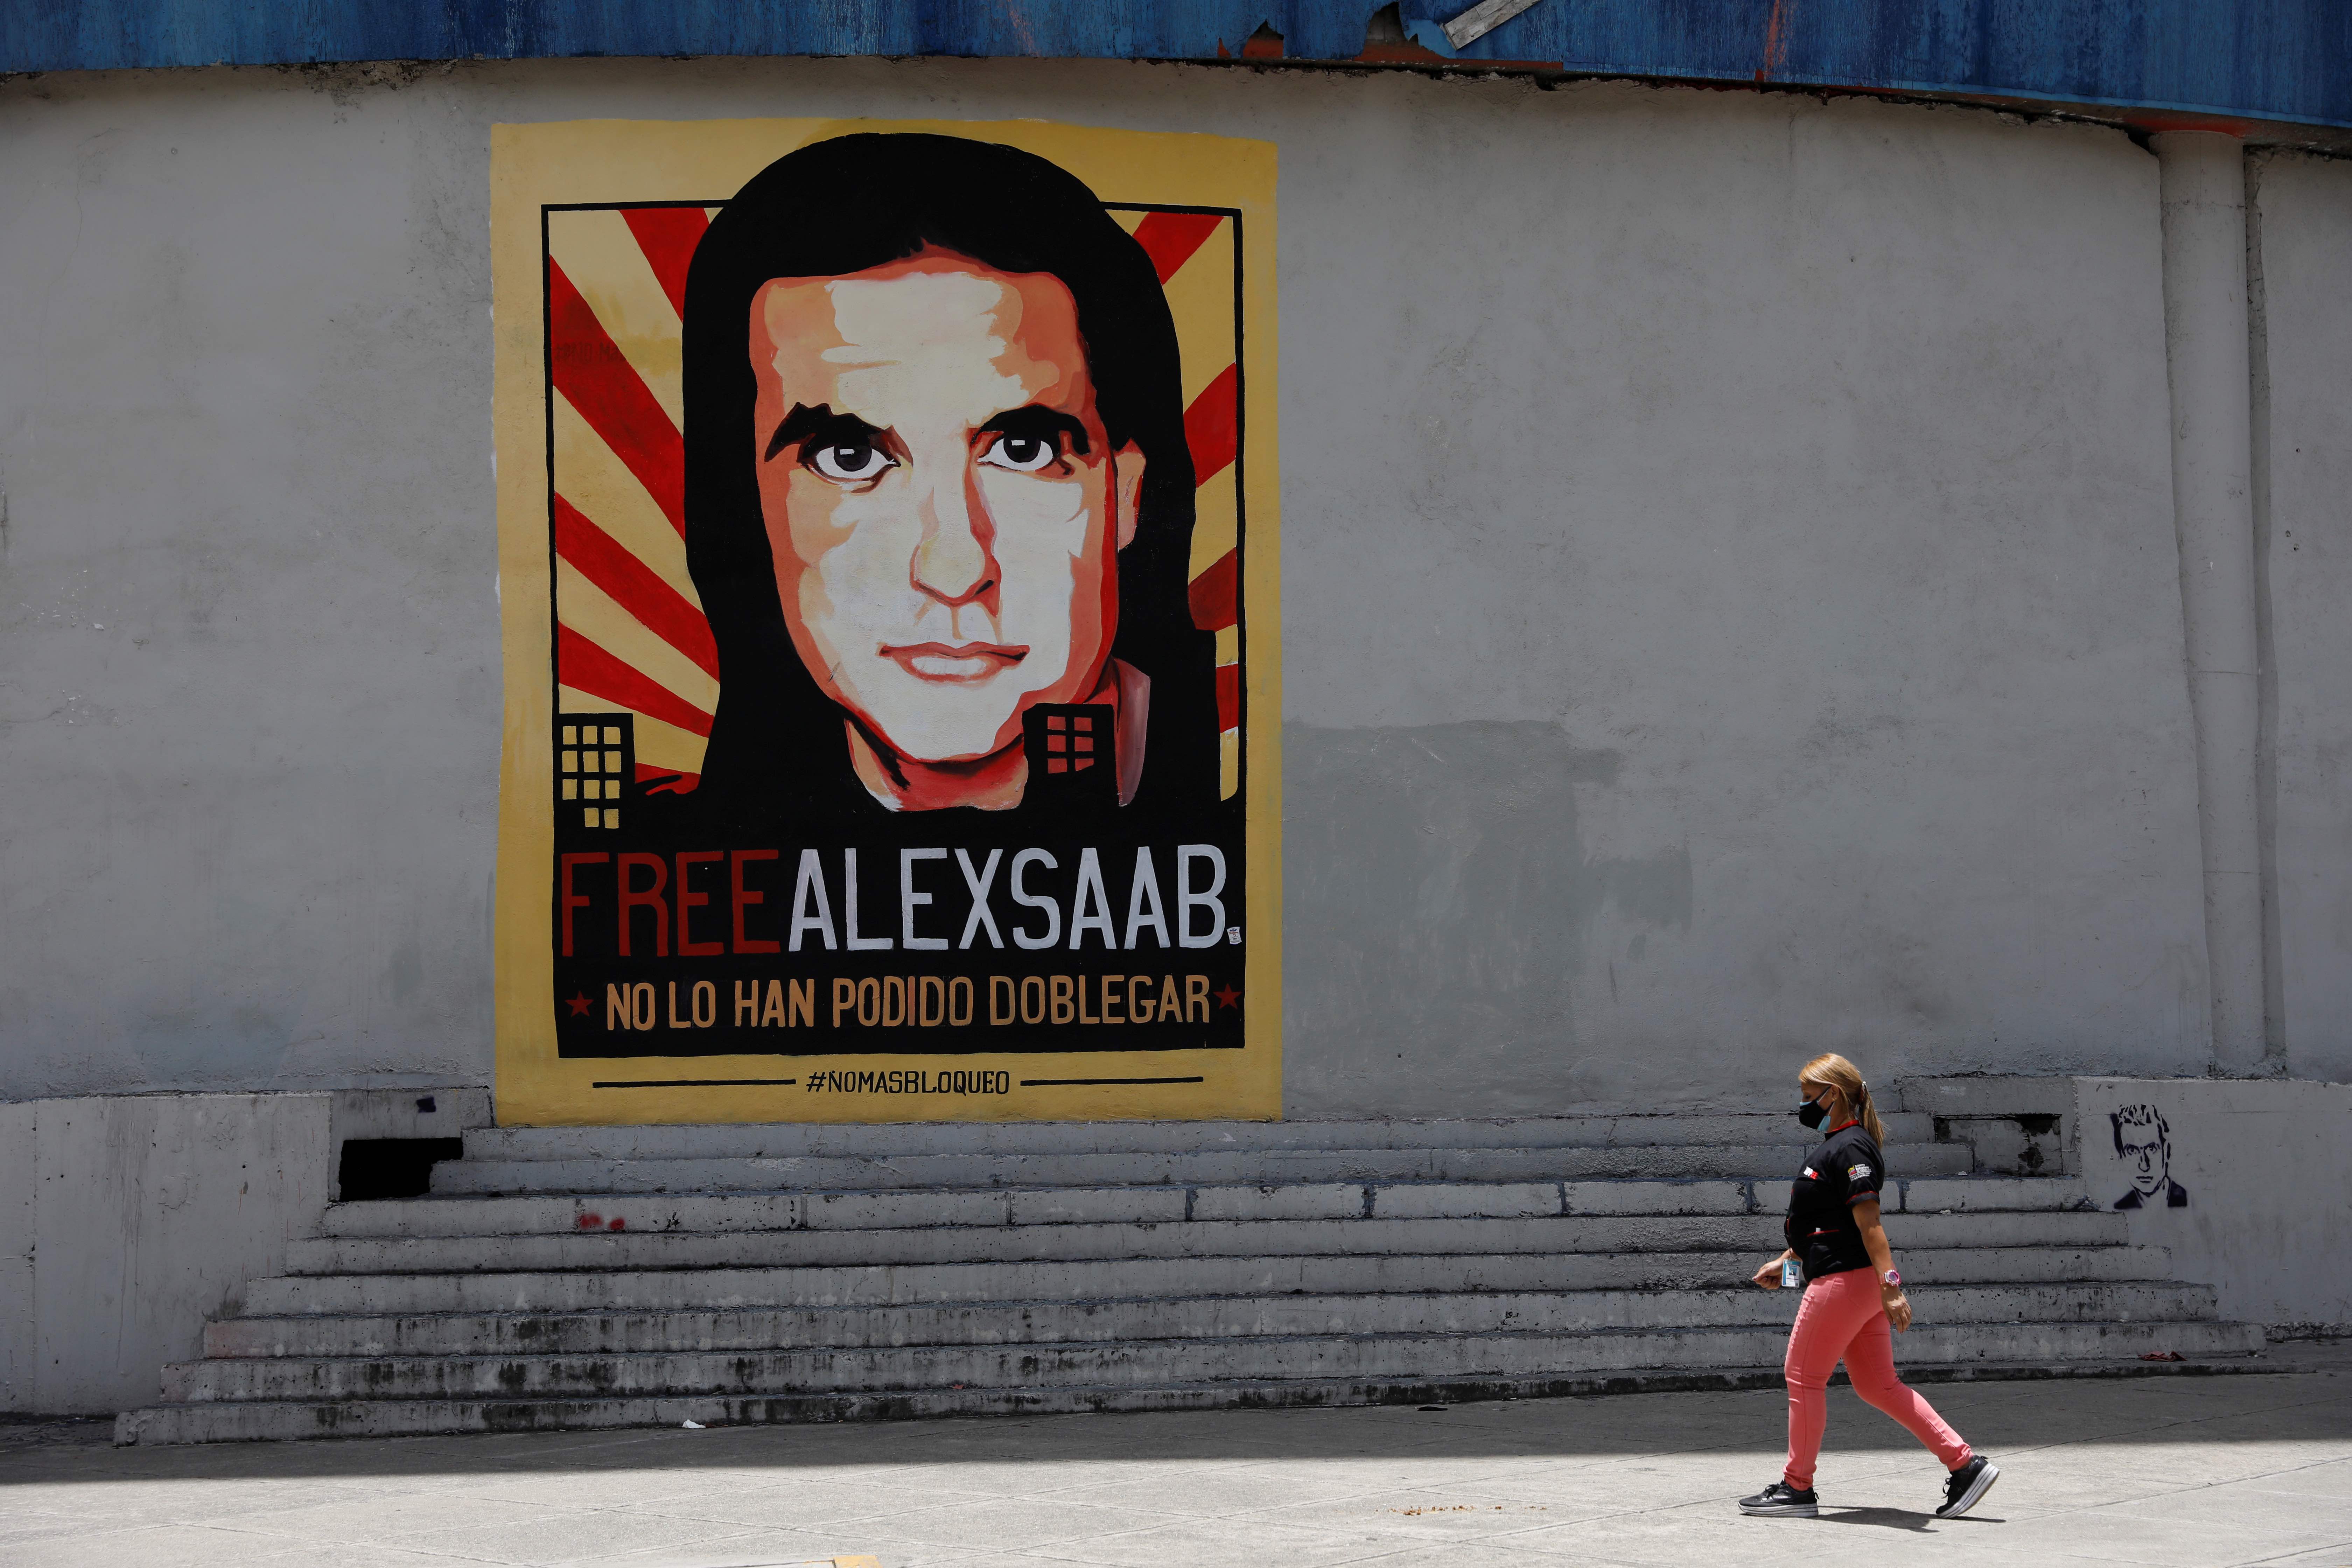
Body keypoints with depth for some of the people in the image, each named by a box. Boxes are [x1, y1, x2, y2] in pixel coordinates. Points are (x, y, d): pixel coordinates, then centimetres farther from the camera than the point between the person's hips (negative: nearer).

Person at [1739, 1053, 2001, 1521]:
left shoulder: (1849, 1148, -14)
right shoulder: (1838, 1146, 18)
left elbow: (1869, 1222, -22)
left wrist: (1890, 1285, -28)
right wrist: (1784, 1262, 31)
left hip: (1847, 1280, -10)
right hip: (1861, 1283, 10)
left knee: (1803, 1376, 0)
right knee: (1878, 1384, 10)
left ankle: (1797, 1487, 8)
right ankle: (1965, 1464, 7)